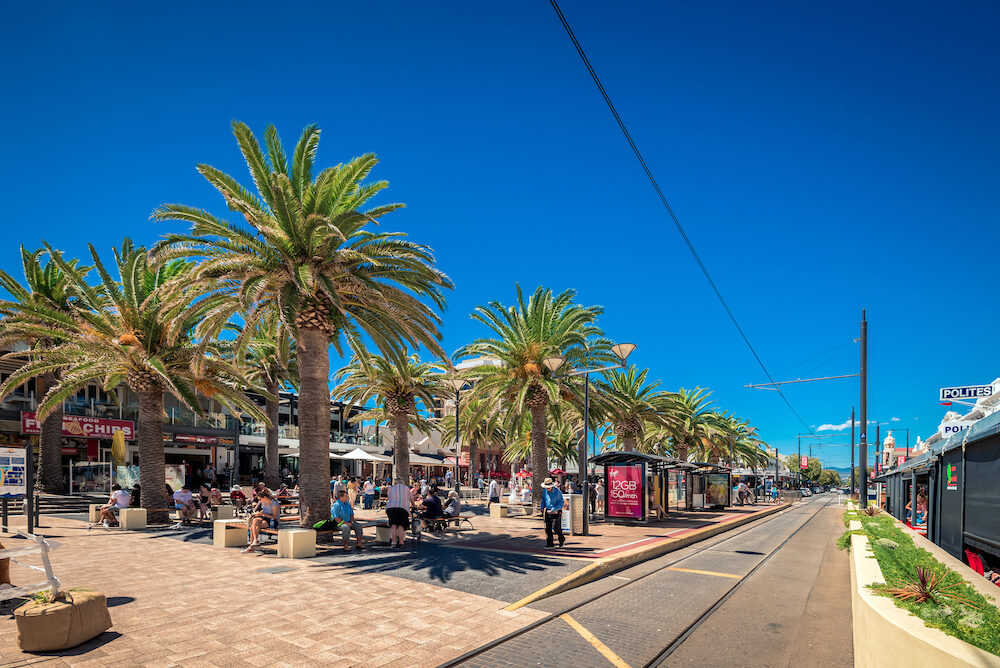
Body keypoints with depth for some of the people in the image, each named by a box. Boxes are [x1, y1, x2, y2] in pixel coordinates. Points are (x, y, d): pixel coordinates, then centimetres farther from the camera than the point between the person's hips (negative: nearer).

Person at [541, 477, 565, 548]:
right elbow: (543, 500, 21)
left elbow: (561, 503, -11)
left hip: (556, 512, -5)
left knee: (556, 528, -6)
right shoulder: (544, 491, 3)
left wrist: (553, 509, -19)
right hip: (548, 512, 5)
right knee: (548, 528, 1)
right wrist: (542, 507, 6)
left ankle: (562, 539, 21)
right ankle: (549, 543, 9)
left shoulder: (557, 492, -13)